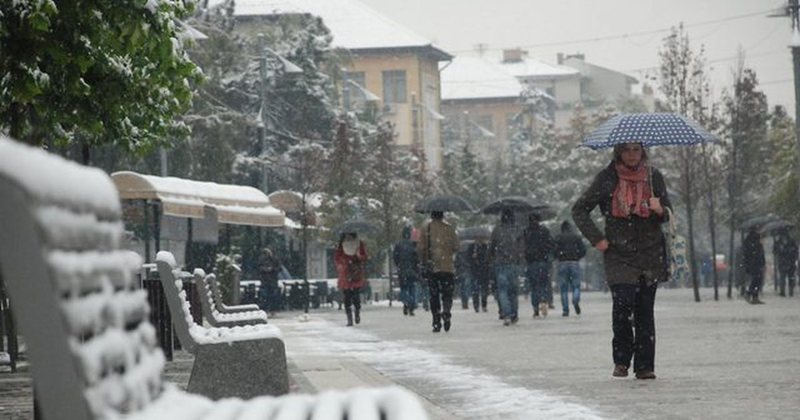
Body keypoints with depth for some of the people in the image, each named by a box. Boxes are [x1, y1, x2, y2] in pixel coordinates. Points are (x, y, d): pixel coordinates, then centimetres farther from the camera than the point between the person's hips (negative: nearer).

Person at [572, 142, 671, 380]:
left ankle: (645, 365, 5)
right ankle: (621, 360, 1)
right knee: (623, 303, -16)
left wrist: (660, 211, -13)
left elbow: (668, 215, 11)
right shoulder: (607, 178, 0)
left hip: (650, 254, 2)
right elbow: (579, 210, 7)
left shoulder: (654, 177, 6)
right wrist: (596, 239, -1)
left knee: (645, 310, -1)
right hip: (619, 255, -2)